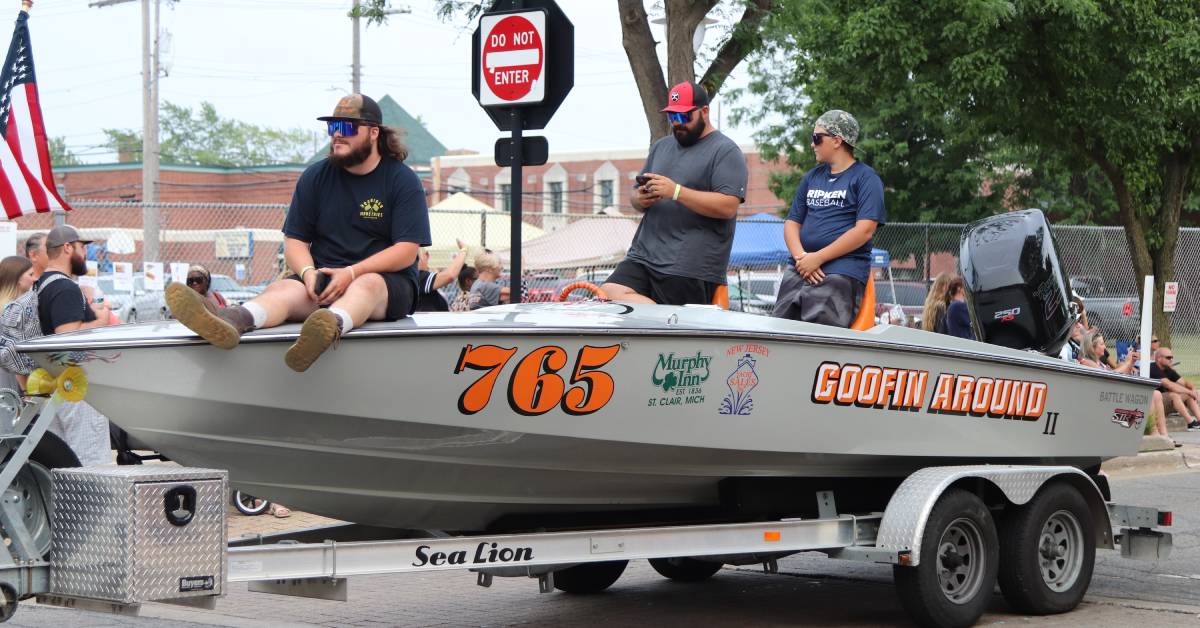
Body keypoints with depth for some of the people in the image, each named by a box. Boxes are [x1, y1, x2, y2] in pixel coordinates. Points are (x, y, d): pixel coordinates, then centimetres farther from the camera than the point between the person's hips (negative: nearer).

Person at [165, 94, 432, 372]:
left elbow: (407, 252, -7)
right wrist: (308, 272, -13)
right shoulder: (315, 177, 14)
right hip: (324, 278, 3)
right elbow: (294, 241, 11)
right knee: (282, 289, -29)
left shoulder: (403, 180, 3)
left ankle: (331, 326, -74)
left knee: (367, 285, -38)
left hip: (386, 280, -3)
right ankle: (232, 320, -63)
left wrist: (351, 273, -19)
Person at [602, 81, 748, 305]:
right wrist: (640, 200, 1)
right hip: (643, 256, 7)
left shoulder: (726, 152, 0)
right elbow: (636, 196, 27)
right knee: (608, 295, -16)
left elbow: (728, 206, -13)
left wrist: (676, 192, -17)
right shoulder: (661, 147, 23)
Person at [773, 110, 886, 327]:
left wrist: (818, 258, -12)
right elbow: (792, 222, 18)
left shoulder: (866, 178, 1)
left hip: (842, 270, -6)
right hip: (800, 269, 6)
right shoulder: (812, 177, 22)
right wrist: (800, 257, -4)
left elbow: (864, 230, -10)